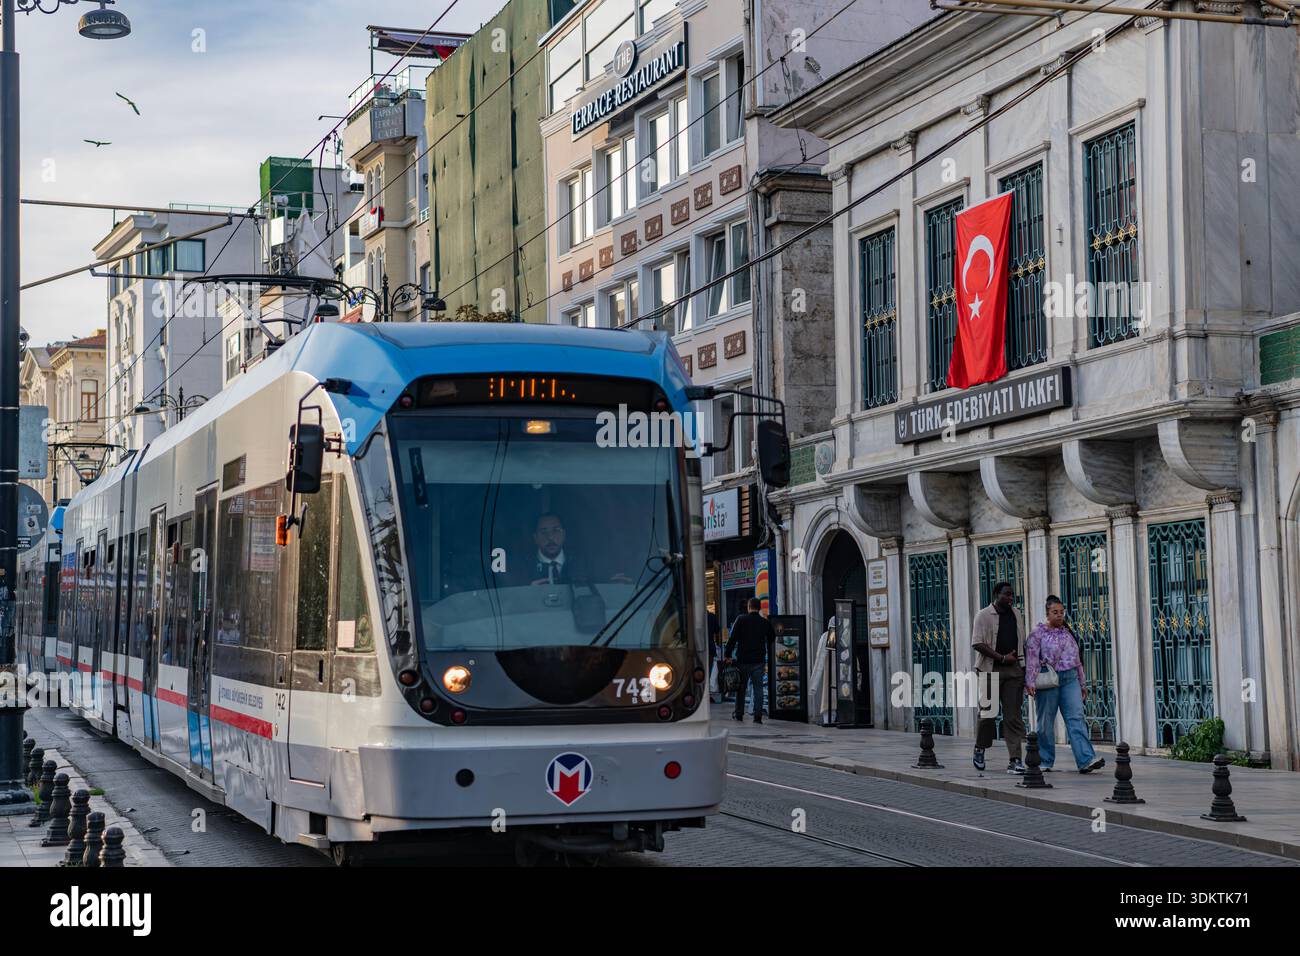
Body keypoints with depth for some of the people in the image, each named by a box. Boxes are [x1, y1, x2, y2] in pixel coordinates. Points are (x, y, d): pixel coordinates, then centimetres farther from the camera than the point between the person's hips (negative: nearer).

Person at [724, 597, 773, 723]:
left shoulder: (741, 620, -5)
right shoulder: (765, 622, 3)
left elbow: (733, 639, -9)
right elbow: (772, 640, 13)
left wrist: (727, 655, -5)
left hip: (743, 659, -2)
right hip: (759, 660, 2)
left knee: (741, 688, 10)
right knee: (758, 688, 4)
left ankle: (739, 714, 14)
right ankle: (758, 716, -1)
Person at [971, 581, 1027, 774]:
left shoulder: (1016, 614, 15)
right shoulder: (983, 615, -3)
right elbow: (978, 644, -11)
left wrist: (1025, 664, 14)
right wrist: (1002, 658, -15)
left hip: (1014, 669, 4)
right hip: (991, 670, -4)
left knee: (1013, 715, -2)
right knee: (989, 712, -2)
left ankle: (1014, 760, -4)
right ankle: (980, 748, 23)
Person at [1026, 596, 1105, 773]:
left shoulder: (1068, 632, 15)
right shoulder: (1038, 633, -1)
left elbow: (1077, 659, 20)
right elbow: (1032, 658, -8)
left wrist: (1082, 683, 19)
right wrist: (1031, 682, -18)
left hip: (1070, 679, 4)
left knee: (1076, 718, -8)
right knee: (1046, 722, 3)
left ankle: (1086, 760, -18)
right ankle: (1045, 761, 15)